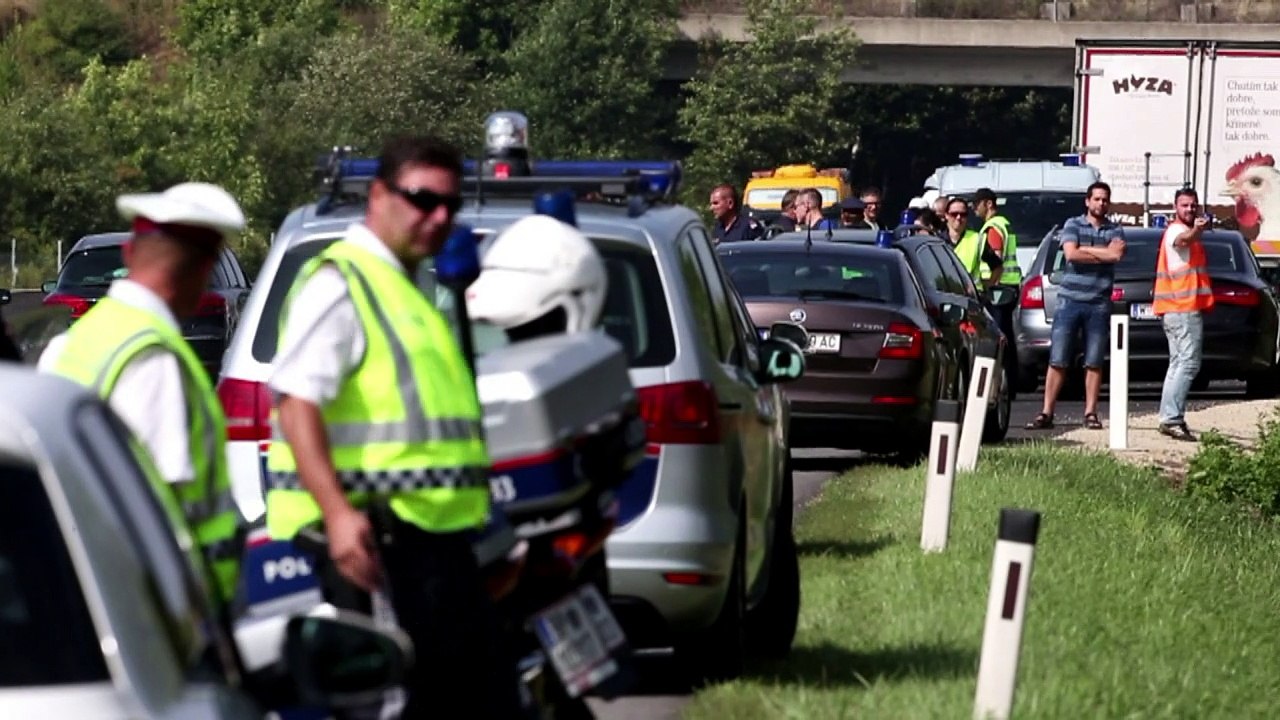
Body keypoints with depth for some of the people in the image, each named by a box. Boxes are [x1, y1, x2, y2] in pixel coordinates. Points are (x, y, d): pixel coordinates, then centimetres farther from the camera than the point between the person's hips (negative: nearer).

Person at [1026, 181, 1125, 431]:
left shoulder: (1115, 230, 10)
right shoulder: (1073, 225, 6)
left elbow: (1116, 254, -11)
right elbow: (1071, 254, -11)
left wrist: (1086, 250, -9)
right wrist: (1103, 254, -7)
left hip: (1098, 304, 1)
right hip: (1070, 300, -1)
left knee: (1094, 363, 2)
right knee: (1058, 361, -3)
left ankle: (1091, 413, 8)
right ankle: (1046, 413, -1)